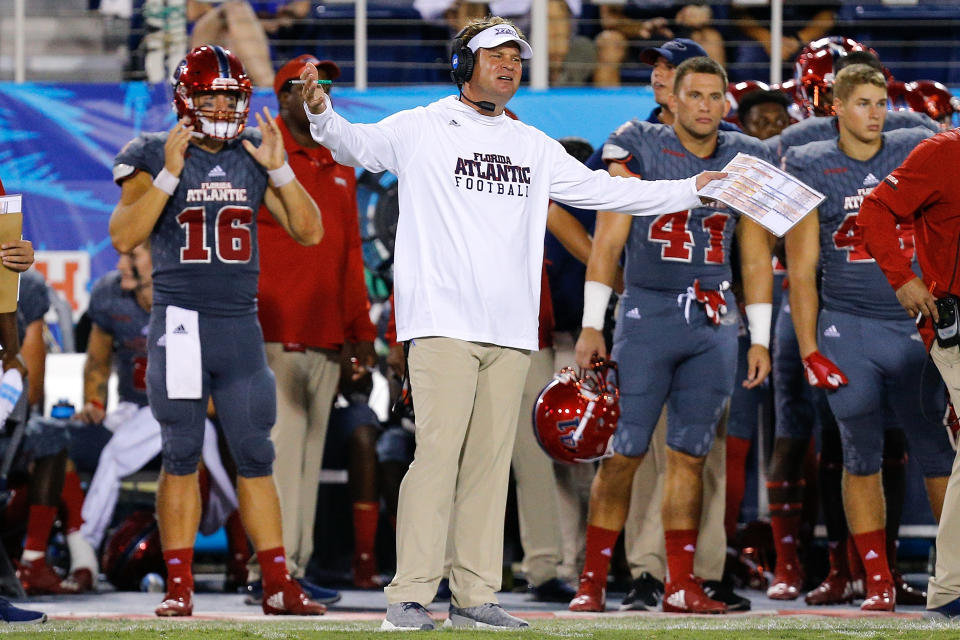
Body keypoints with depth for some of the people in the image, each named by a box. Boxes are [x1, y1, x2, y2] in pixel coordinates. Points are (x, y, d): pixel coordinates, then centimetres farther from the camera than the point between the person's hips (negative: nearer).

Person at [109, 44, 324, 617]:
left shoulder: (253, 158, 8)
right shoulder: (154, 157, -2)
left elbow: (310, 232, 5)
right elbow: (124, 237, -13)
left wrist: (279, 168, -7)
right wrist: (169, 175, -20)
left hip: (241, 326, 3)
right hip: (180, 321, -3)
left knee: (256, 456, 4)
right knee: (181, 457, 0)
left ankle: (278, 584, 6)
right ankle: (178, 586, 5)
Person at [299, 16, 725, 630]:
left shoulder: (534, 147, 20)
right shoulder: (421, 129, 5)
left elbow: (604, 189, 24)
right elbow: (357, 144, -3)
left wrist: (694, 190, 20)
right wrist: (321, 114, -25)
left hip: (511, 329, 5)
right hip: (444, 321, -5)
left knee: (491, 459, 4)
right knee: (438, 452, -12)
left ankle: (476, 596, 8)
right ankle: (410, 596, -11)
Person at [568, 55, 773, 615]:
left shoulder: (746, 161, 8)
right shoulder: (638, 149, -2)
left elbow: (756, 258, 13)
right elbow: (608, 243, -2)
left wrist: (760, 339, 9)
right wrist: (592, 327, -6)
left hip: (714, 325, 3)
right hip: (648, 314, -3)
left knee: (690, 456, 5)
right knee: (624, 452, -6)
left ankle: (681, 584, 9)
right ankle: (593, 580, -1)